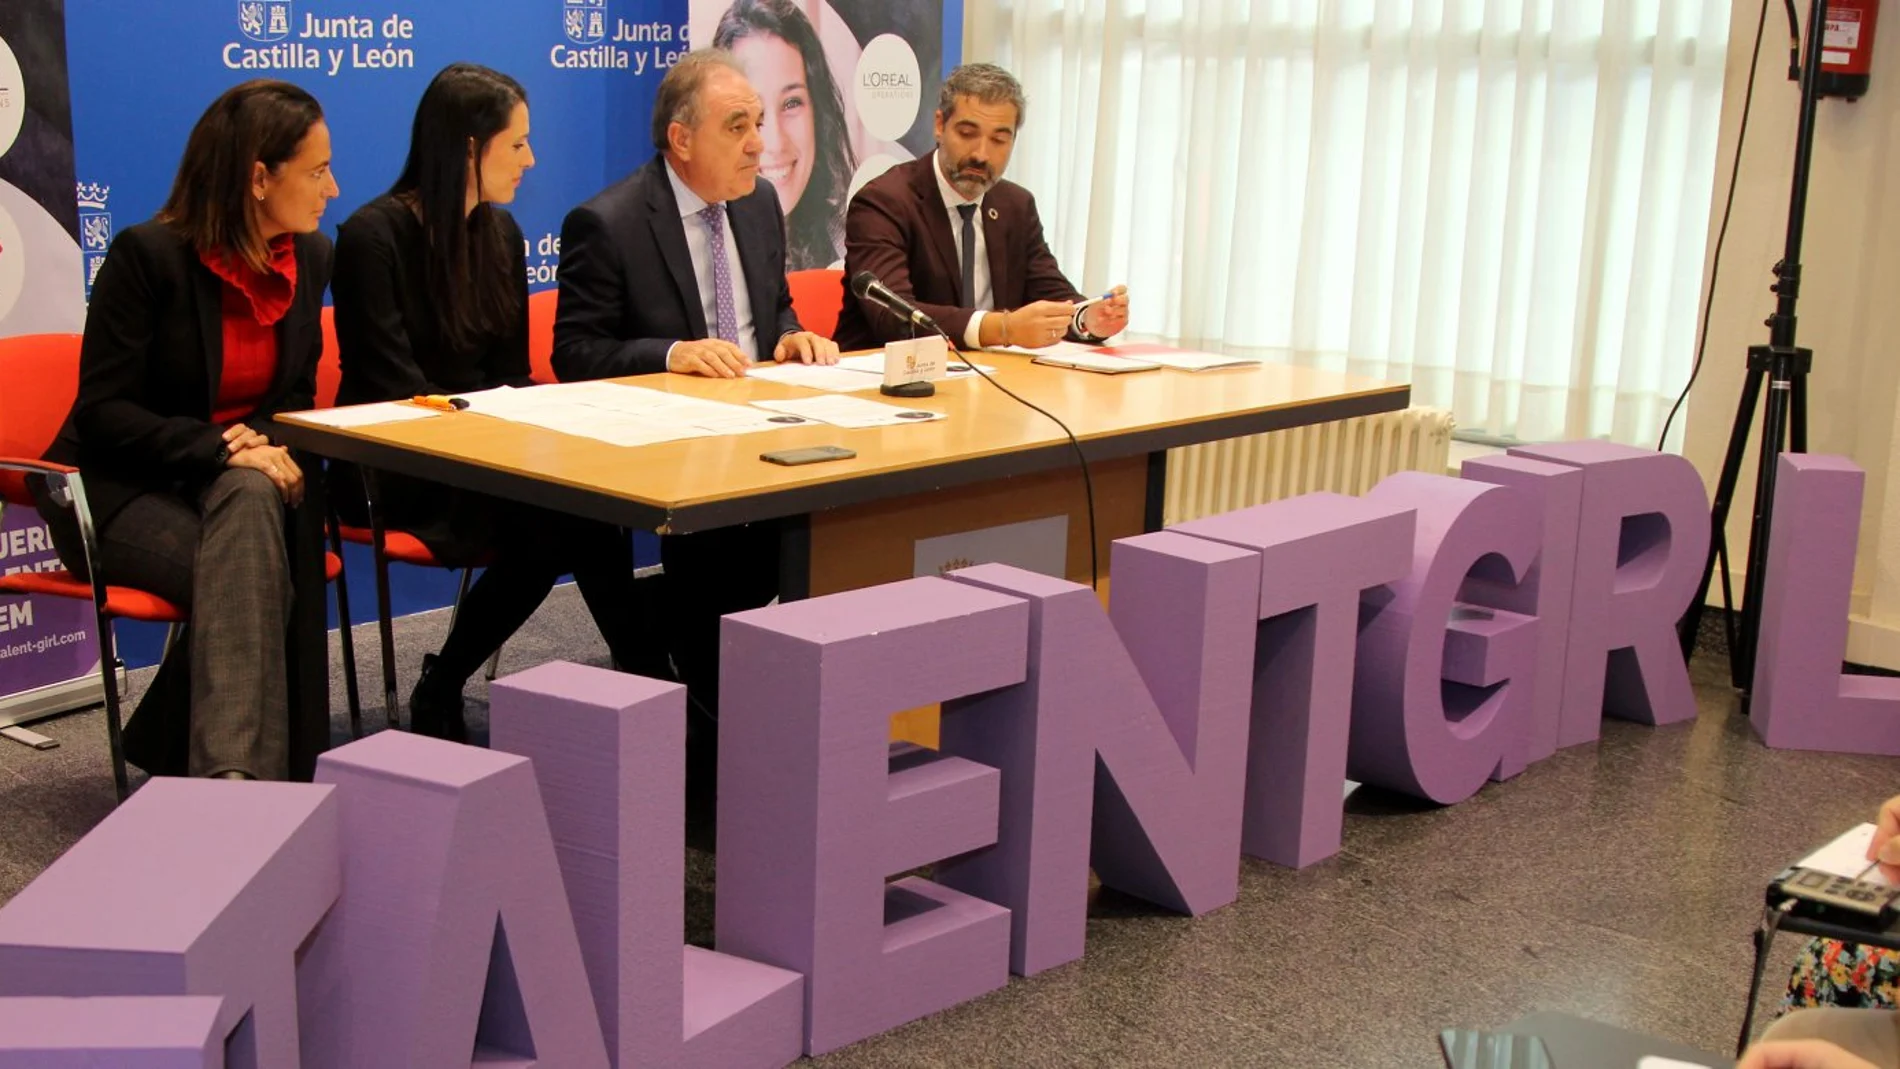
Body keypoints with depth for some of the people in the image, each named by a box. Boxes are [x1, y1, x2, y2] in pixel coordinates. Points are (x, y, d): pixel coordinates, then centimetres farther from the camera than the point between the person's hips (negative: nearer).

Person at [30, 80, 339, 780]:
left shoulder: (310, 257, 4)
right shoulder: (148, 255, -13)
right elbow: (102, 412, -13)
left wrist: (270, 449, -9)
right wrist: (218, 449, -26)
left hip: (241, 479, 4)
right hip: (119, 489, -4)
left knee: (250, 503, -34)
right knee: (246, 575, -34)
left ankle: (224, 765, -35)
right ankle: (237, 769, -36)